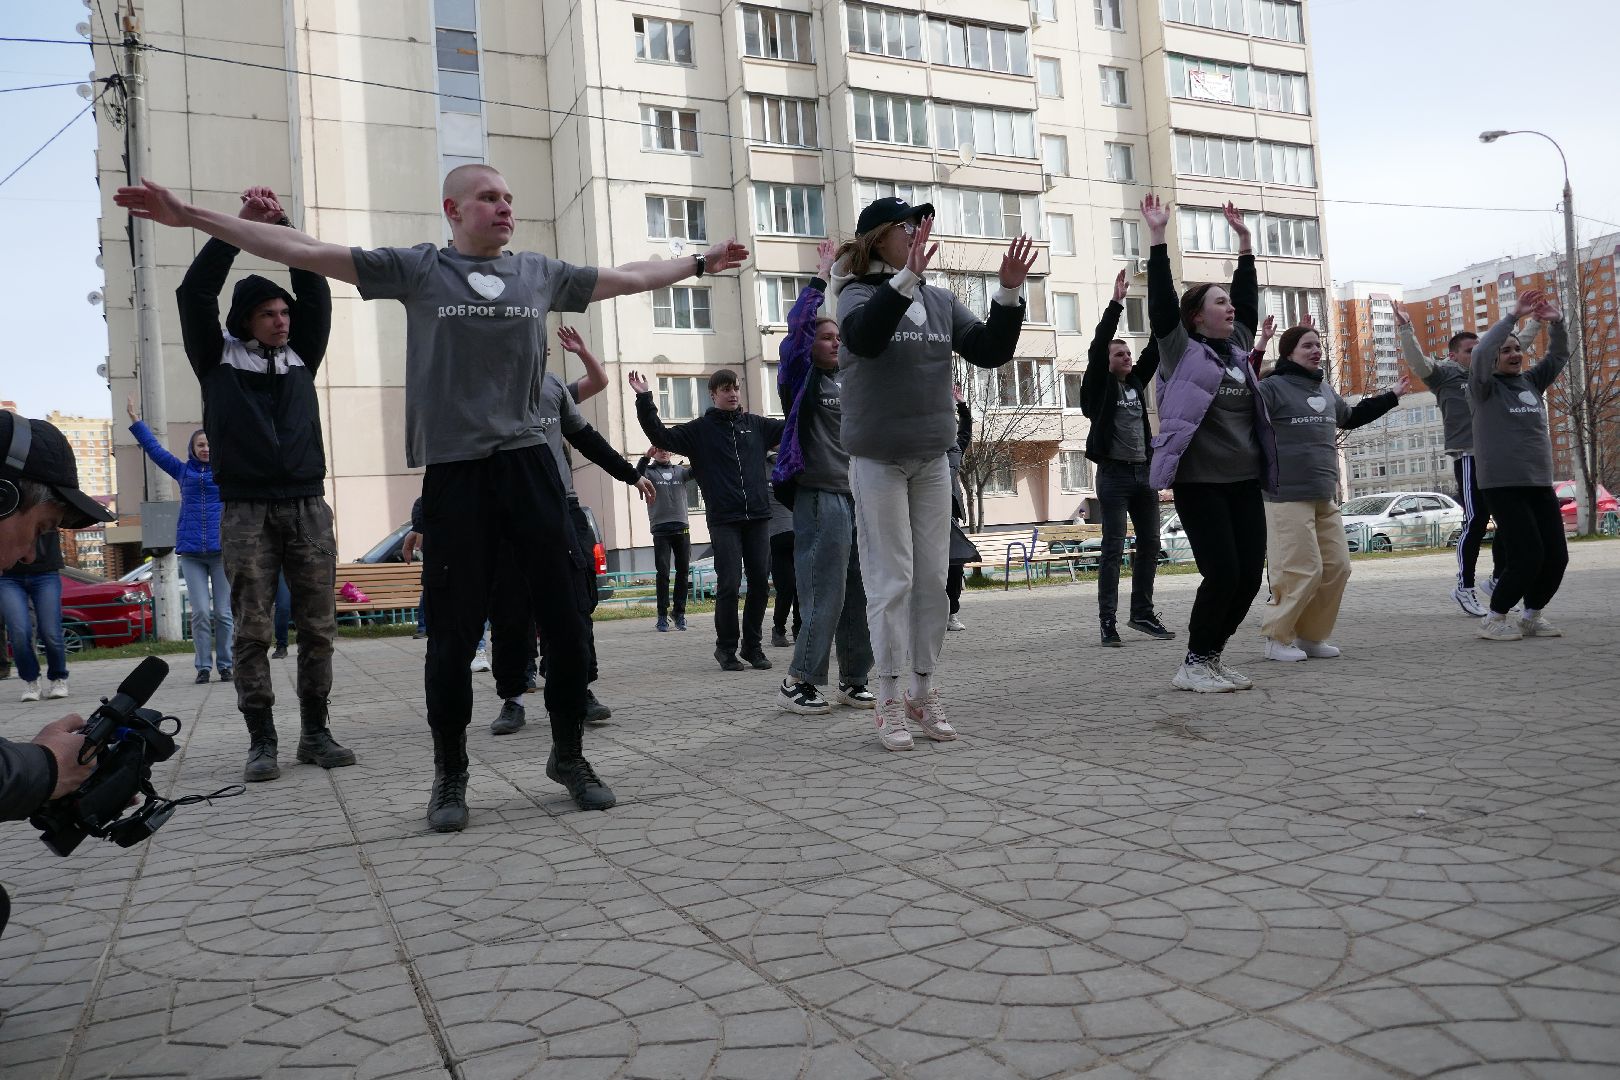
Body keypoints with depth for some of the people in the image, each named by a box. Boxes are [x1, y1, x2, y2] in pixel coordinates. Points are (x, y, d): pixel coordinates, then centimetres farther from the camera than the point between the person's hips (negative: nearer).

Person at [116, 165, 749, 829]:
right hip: (454, 475, -2)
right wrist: (192, 216, -1)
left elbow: (627, 278, 25)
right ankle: (450, 775, 20)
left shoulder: (540, 273, 13)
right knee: (454, 634, 2)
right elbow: (305, 252, 2)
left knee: (566, 619, 2)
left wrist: (700, 263, 32)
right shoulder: (418, 270, 4)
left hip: (530, 465, 3)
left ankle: (569, 756, 20)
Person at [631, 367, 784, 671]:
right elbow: (661, 436, -4)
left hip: (758, 516, 3)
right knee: (729, 584, -7)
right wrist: (644, 400, -12)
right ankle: (726, 647, 9)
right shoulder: (700, 430, 5)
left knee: (760, 583, 5)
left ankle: (752, 645, 18)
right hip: (723, 520, -3)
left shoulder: (756, 425, 13)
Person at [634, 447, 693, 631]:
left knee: (683, 572, 5)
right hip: (660, 529, -3)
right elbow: (638, 475, -15)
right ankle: (662, 615, -2)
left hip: (682, 528, 3)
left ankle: (679, 612, 15)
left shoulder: (680, 471, 15)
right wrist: (646, 456, -31)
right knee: (663, 573, -6)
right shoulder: (650, 472, 7)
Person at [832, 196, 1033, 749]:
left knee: (933, 577, 7)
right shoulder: (859, 294, -7)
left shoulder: (940, 300, 8)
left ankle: (924, 691, 18)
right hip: (878, 459, -5)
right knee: (892, 579, -4)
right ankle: (890, 701, 5)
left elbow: (990, 351, 4)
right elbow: (864, 336, -29)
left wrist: (1009, 293, -9)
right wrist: (907, 276, -41)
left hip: (933, 458, 5)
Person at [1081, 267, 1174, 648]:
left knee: (1149, 544, 9)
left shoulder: (1136, 381, 14)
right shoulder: (1098, 386, -2)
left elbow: (1157, 348, 12)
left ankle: (1142, 613, 18)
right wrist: (1115, 303, -17)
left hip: (1143, 471, 7)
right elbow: (1097, 347, -14)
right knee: (1113, 548, -7)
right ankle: (1108, 620, -4)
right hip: (1114, 472, -6)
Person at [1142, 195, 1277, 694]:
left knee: (1250, 574, 3)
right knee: (1222, 574, -10)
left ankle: (1212, 656, 18)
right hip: (1200, 482, -7)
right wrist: (1158, 237, -11)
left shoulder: (1237, 347, 16)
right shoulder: (1181, 350, -2)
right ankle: (1194, 665, 6)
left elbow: (1249, 298, 25)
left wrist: (1244, 242, 25)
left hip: (1244, 482, 7)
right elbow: (1160, 300, -10)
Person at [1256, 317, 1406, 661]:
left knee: (1337, 567, 8)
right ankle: (1278, 638, 6)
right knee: (1302, 571, -10)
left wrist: (1391, 396, 43)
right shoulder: (1272, 387, -8)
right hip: (1288, 496, -9)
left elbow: (1351, 416, 36)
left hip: (1325, 497, 9)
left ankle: (1311, 636, 20)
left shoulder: (1326, 390, 18)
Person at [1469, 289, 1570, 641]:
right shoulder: (1485, 386, -2)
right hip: (1503, 484, -6)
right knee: (1528, 556, -12)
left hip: (1540, 483, 6)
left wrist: (1556, 322, -6)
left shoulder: (1532, 381, 15)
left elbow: (1559, 355, 12)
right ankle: (1493, 620, 3)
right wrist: (1514, 316, -22)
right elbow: (1480, 354, -20)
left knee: (1556, 556, 3)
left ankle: (1531, 616, 21)